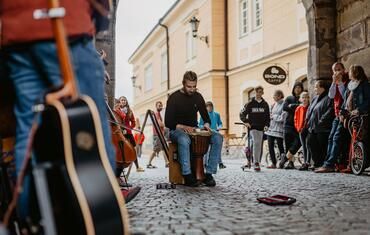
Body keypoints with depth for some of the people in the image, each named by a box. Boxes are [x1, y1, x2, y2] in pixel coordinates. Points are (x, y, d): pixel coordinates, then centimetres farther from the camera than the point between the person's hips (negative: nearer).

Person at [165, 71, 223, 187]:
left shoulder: (198, 97, 7)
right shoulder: (174, 98, -7)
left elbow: (206, 117, 14)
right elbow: (168, 122, -10)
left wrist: (207, 124, -10)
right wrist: (183, 127, -25)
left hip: (193, 130, 5)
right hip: (177, 130, -5)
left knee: (218, 138, -21)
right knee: (184, 139, -43)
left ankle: (209, 174, -22)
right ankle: (187, 175, -36)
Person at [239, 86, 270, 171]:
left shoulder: (265, 104, 11)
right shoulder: (250, 104, 3)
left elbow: (267, 117, 14)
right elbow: (242, 114, 6)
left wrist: (267, 125, -1)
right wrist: (246, 122, -8)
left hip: (261, 128, 3)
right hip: (253, 127, -3)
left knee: (260, 146, 5)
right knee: (256, 142, -21)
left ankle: (258, 163, 16)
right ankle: (256, 163, -21)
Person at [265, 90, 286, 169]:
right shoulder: (274, 105, 14)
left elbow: (283, 118, -15)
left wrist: (273, 116, -7)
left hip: (279, 129, -7)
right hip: (271, 128, 7)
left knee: (280, 147, 0)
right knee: (270, 147, 4)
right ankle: (273, 163, 12)